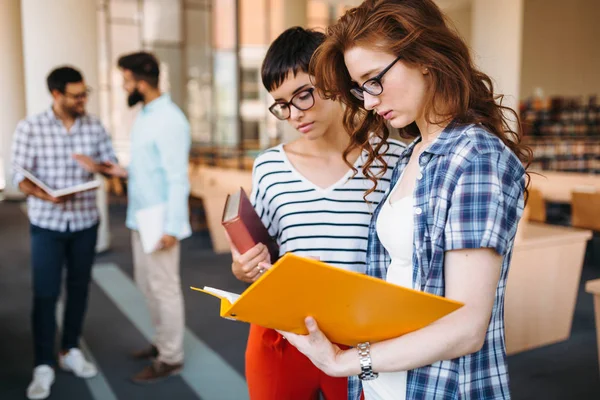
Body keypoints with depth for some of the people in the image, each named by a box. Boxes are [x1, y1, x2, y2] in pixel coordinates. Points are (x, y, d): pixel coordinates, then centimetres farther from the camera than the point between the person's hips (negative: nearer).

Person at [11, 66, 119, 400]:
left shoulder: (95, 126, 1)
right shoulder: (30, 128, -8)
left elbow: (113, 165, 4)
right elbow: (21, 176, -9)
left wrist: (96, 164, -18)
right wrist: (43, 194, -27)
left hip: (86, 222, 3)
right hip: (47, 224, -3)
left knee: (79, 288, 12)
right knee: (46, 294, -1)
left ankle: (71, 351, 29)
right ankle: (44, 366, 11)